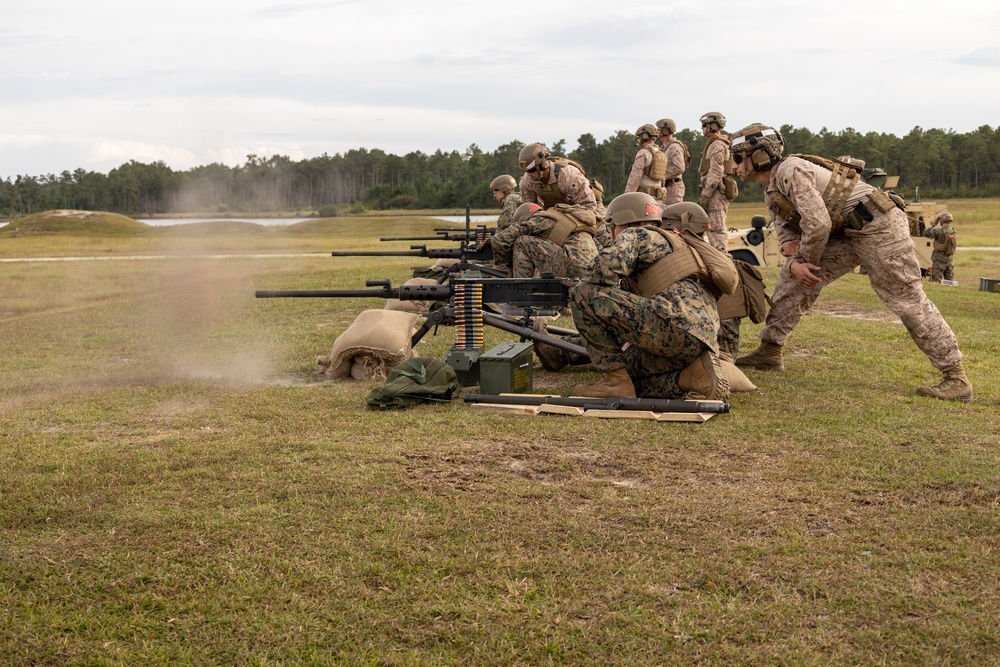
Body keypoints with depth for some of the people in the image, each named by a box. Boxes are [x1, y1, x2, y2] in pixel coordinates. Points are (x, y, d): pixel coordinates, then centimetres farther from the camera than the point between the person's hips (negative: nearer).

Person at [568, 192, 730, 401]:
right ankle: (695, 376, 6)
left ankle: (616, 380, -4)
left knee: (583, 294, -3)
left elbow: (606, 266, -11)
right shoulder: (669, 240, 34)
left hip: (675, 324, -9)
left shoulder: (636, 234, 8)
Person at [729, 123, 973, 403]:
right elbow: (788, 239, 13)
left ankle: (956, 378, -6)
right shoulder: (771, 193, 14)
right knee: (792, 277, 5)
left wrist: (807, 258, -7)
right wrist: (796, 264, -10)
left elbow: (818, 224, -24)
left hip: (878, 225, -10)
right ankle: (769, 352, 11)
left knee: (908, 301, -10)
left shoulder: (791, 170, -18)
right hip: (848, 232, 10)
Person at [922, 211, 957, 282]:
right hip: (950, 258, 7)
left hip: (939, 258, -7)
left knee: (936, 279, -3)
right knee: (950, 279, 13)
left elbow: (925, 233, -16)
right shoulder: (953, 231, 2)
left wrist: (933, 225, -5)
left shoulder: (939, 231, -18)